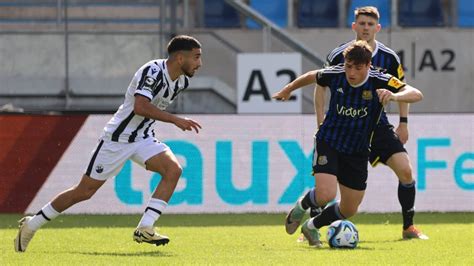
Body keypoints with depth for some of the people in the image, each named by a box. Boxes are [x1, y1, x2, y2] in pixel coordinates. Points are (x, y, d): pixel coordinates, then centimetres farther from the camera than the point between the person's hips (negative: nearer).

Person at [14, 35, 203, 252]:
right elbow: (140, 107, -39)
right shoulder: (153, 71, -25)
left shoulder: (182, 82, 1)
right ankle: (31, 225, 16)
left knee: (173, 169, -18)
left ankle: (144, 229, -17)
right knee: (84, 191, -1)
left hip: (143, 138, 7)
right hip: (117, 138, -7)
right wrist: (175, 120, -38)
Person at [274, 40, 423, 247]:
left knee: (349, 210, 8)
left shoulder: (380, 82, -19)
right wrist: (288, 89, 25)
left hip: (357, 152, 2)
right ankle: (302, 206, 11)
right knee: (326, 194, -25)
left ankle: (312, 226, 37)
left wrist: (394, 96, -52)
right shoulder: (334, 75, -14)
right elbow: (312, 77, 10)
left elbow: (416, 94, -31)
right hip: (328, 143, -2)